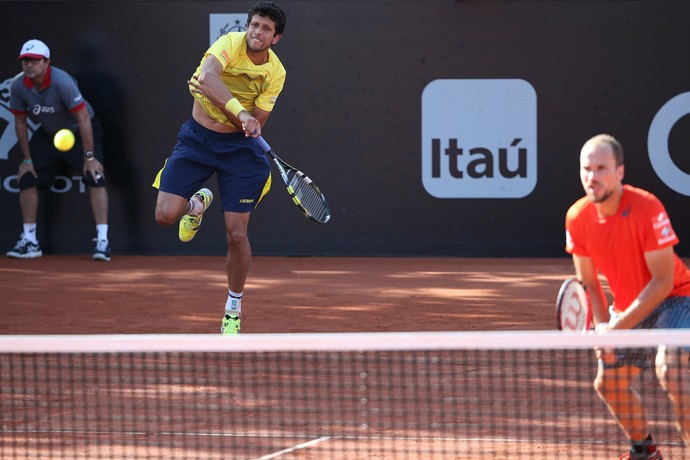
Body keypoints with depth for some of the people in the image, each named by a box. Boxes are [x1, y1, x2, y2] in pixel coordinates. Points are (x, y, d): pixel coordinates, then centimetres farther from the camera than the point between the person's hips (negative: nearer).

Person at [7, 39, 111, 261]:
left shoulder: (62, 82, -32)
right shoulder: (17, 86, -18)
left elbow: (84, 119, -30)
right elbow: (20, 122, -3)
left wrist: (89, 157, -31)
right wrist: (27, 159, -2)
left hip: (79, 132, -5)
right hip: (48, 134, 5)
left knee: (95, 177, -21)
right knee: (26, 179, -1)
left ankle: (102, 241, -22)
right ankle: (29, 242, 11)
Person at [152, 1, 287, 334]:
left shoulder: (275, 73, -10)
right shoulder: (230, 43, -16)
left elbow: (255, 125, -12)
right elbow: (208, 76, -37)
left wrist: (215, 96, -25)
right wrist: (239, 111, -49)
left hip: (238, 146, 0)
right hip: (196, 137, 0)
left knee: (236, 235, -5)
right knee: (165, 215, -12)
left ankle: (233, 312, 15)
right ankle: (198, 203, 26)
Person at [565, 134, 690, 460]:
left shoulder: (646, 208, -28)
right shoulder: (577, 218, -10)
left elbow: (663, 281, -26)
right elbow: (588, 282, 2)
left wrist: (619, 326, -28)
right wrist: (602, 325, -15)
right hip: (626, 306, 7)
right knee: (608, 383, 9)